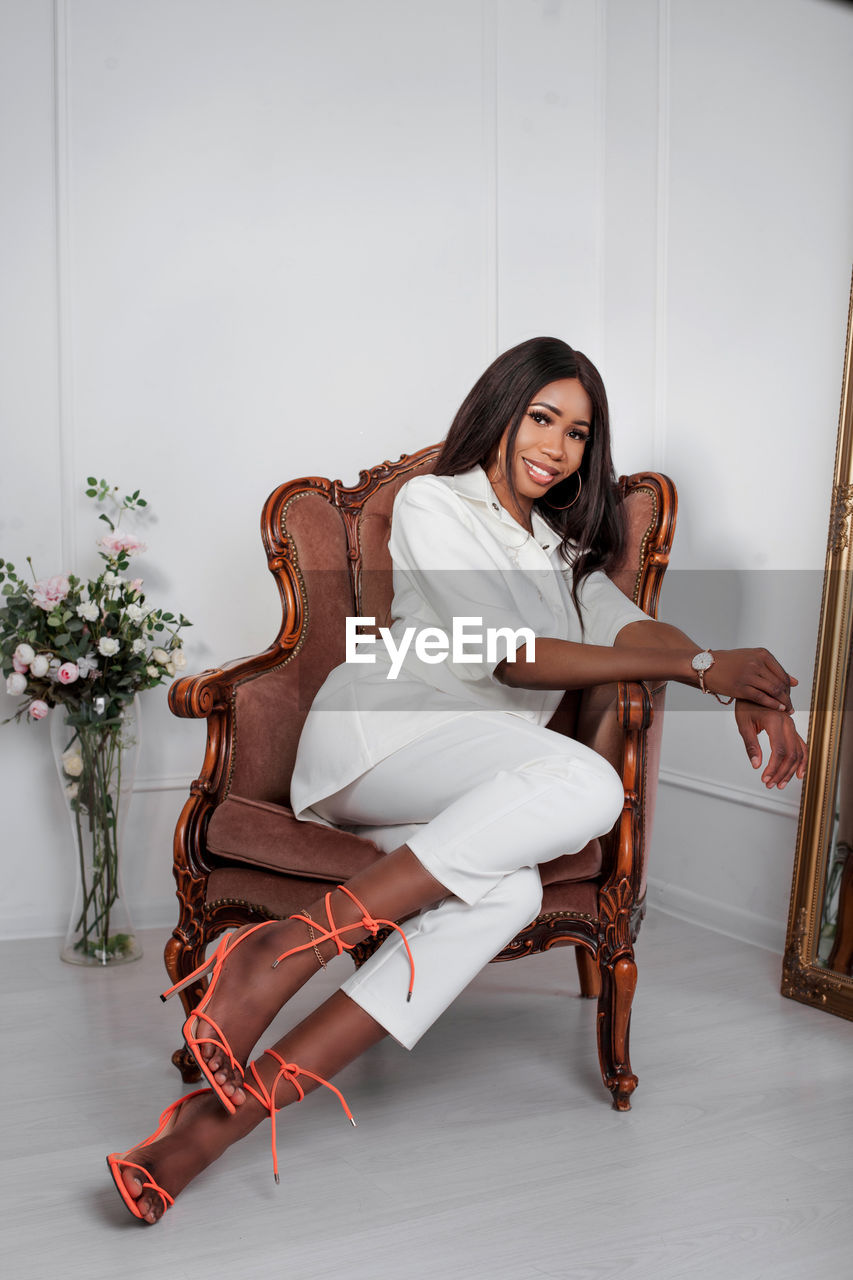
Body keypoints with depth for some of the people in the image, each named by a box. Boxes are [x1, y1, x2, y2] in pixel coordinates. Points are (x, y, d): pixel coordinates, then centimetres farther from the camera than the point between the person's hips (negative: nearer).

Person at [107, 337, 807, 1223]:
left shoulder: (559, 547, 30)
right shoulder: (432, 503, 6)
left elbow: (630, 627, 12)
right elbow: (509, 656, -7)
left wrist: (745, 693, -9)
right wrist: (701, 668, -12)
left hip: (472, 777, 6)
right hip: (376, 735, -6)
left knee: (507, 889, -32)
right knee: (585, 783, -33)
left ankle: (232, 1105, -37)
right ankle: (288, 947, -34)